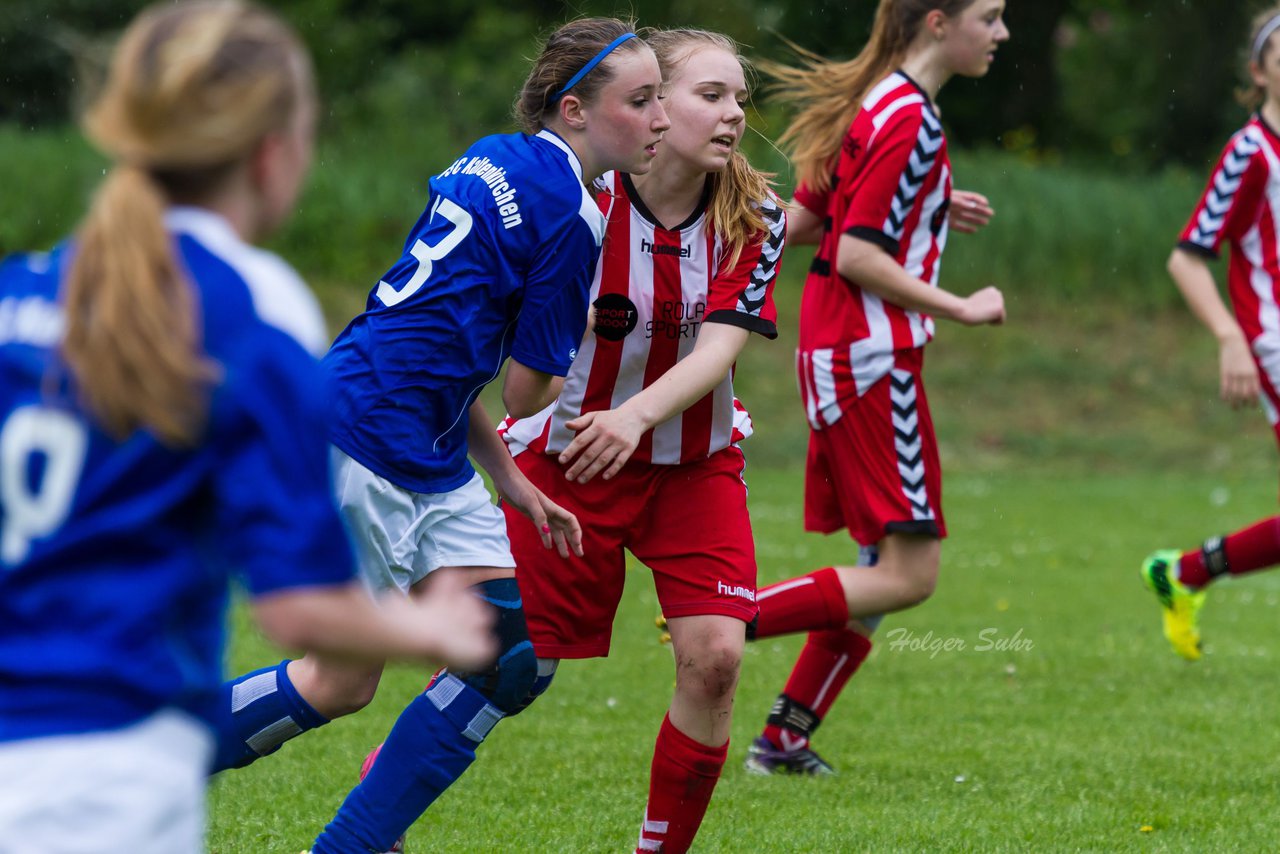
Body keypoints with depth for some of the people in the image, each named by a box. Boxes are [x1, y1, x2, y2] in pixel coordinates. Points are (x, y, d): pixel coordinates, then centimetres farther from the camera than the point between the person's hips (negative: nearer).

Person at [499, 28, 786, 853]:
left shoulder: (753, 219, -9)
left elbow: (717, 351, -20)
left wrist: (637, 414, -38)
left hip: (697, 461, 3)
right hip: (566, 457, -3)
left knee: (714, 657, -14)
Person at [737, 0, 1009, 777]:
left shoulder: (876, 104, 13)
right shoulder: (911, 120, -16)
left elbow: (801, 222, 17)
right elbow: (856, 257, -20)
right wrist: (963, 309, -13)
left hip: (836, 355, 10)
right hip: (873, 359, -10)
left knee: (886, 564, 13)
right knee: (909, 574, -10)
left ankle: (786, 736, 13)